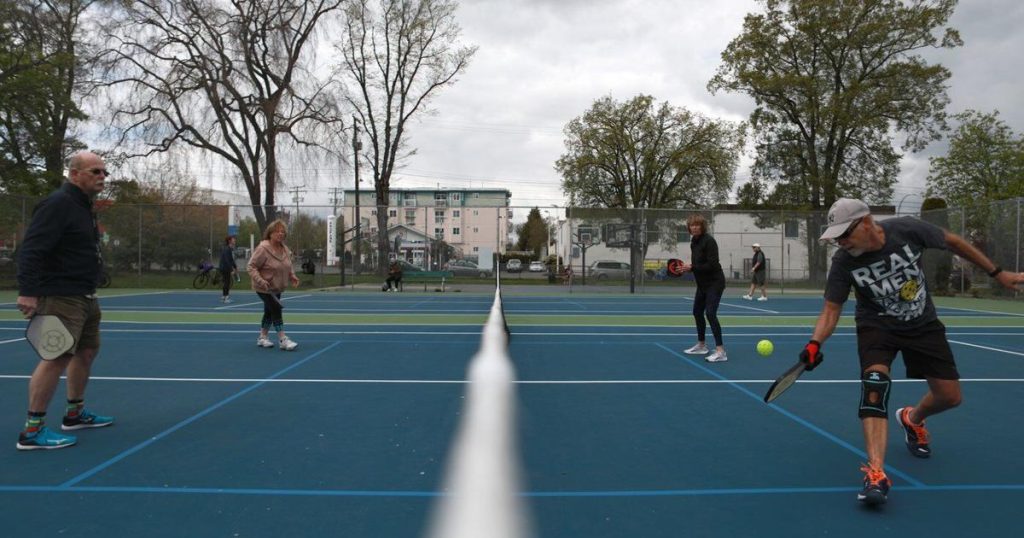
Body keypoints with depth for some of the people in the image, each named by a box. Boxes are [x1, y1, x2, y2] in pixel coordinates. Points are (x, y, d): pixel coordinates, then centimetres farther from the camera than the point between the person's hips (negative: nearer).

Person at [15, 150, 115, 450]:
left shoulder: (83, 206, 16)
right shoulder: (58, 204, -14)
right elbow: (31, 249, -20)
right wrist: (27, 291, -26)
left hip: (85, 296, 11)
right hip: (61, 296, -11)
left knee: (87, 350, 16)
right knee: (57, 357, -12)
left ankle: (75, 413, 29)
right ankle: (33, 430, -5)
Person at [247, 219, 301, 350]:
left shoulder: (285, 249, 2)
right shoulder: (263, 249, -21)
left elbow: (288, 266, 18)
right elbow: (251, 266, -19)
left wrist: (292, 276, 0)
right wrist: (260, 281, -30)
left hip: (277, 288, 8)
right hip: (264, 288, -8)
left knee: (270, 312, 16)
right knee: (276, 310, -13)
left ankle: (263, 337, 30)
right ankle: (283, 340, -11)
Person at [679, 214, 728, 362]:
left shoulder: (709, 241, -19)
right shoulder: (694, 241, 7)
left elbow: (712, 265, -24)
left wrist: (692, 268, -23)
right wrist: (688, 267, -3)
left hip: (714, 282, -9)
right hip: (702, 283, 9)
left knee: (710, 313, -19)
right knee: (697, 312, 17)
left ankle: (720, 351, -18)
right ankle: (701, 346, 32)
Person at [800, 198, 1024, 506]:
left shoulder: (907, 229, -23)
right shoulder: (843, 261, -23)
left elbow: (953, 242, -5)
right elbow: (832, 309, -17)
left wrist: (997, 273, 4)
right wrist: (816, 343, -35)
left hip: (923, 324, 2)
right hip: (877, 327, -2)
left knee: (950, 396, 5)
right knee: (875, 380, -29)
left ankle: (912, 419, 42)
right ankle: (876, 473, -32)